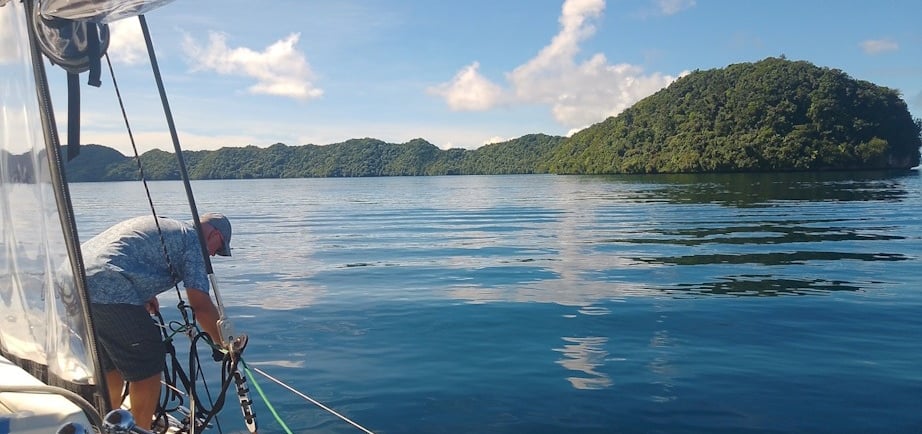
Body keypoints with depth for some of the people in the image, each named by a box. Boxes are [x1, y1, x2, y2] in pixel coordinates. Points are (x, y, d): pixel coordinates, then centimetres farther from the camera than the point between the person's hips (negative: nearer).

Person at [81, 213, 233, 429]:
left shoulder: (159, 225, 26)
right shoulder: (193, 239, 0)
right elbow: (200, 304, -7)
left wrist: (144, 293, 27)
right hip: (108, 294, -10)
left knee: (110, 367, 25)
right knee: (148, 368, 3)